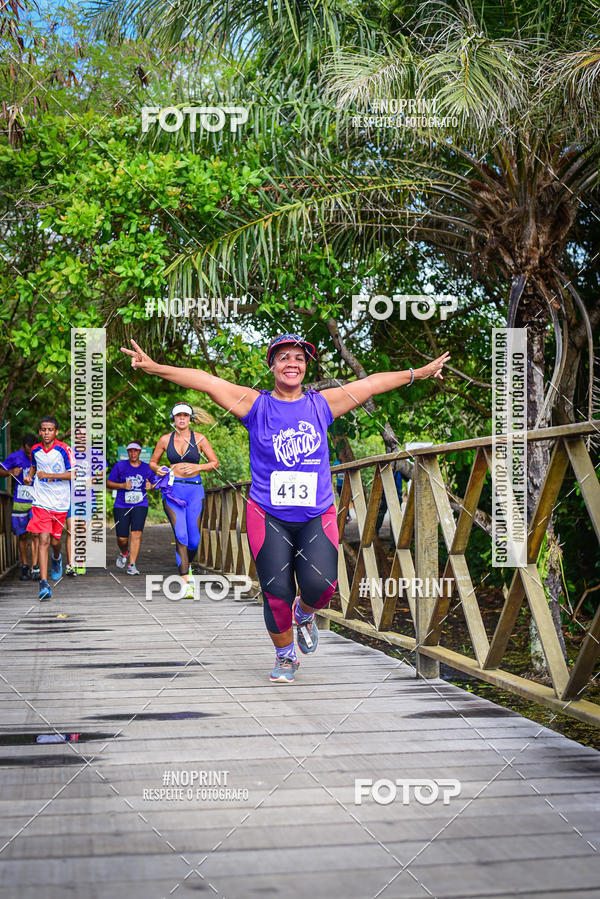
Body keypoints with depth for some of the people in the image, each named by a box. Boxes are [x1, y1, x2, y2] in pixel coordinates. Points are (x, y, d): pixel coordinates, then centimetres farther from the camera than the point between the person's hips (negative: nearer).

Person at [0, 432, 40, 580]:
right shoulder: (15, 457, -6)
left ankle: (35, 568, -11)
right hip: (20, 503, 1)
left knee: (35, 534, -11)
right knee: (23, 536, 6)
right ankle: (24, 567, 19)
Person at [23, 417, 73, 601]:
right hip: (41, 501, 1)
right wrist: (30, 476, 5)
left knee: (55, 541, 11)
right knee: (44, 540, -12)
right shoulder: (35, 450, 4)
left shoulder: (64, 450, -9)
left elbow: (73, 474, -12)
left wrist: (48, 475, -18)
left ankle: (57, 558, 49)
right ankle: (44, 583, -15)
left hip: (60, 502, -1)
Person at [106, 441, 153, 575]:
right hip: (121, 506, 0)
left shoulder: (147, 468, 8)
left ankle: (132, 565, -11)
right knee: (122, 538, -2)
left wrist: (150, 486, -2)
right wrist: (122, 485, -12)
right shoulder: (119, 465, 2)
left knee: (136, 534, -16)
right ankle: (123, 553, 34)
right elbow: (108, 483, 4)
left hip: (140, 505, 0)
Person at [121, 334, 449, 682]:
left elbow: (372, 383, 14)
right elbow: (206, 381, -7)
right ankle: (285, 657, 23)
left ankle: (304, 613, 20)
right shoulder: (257, 405, 2)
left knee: (320, 584, -18)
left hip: (317, 516, 1)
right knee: (277, 594, -4)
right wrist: (154, 367, -15)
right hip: (268, 517, -1)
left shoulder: (321, 404, 7)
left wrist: (418, 373, 18)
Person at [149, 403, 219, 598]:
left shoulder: (199, 439, 2)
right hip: (173, 489, 0)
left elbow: (215, 463, 6)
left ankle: (188, 564, 33)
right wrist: (159, 469, -7)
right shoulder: (165, 439, 5)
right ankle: (187, 582, -15)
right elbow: (152, 462, 15)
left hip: (194, 489, 1)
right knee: (181, 535, -15)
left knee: (193, 538, -1)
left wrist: (197, 467, -11)